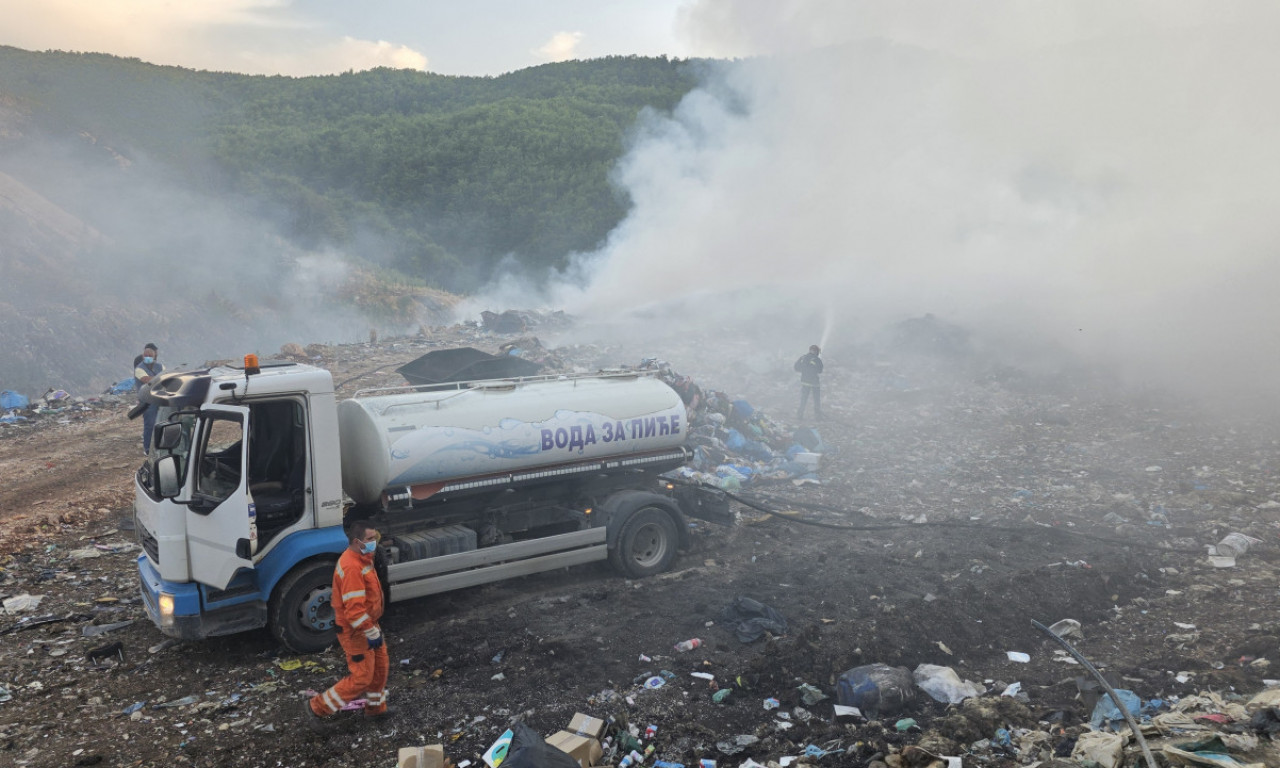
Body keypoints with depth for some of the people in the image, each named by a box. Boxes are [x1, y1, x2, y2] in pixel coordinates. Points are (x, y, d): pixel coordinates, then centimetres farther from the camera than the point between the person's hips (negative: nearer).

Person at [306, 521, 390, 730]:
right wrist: (372, 633, -23)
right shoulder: (351, 567, -29)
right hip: (355, 631, -10)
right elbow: (354, 609, -30)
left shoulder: (362, 558, 5)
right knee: (361, 677, -3)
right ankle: (317, 707, 8)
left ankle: (375, 707, 35)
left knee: (380, 667, 18)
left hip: (366, 625, 10)